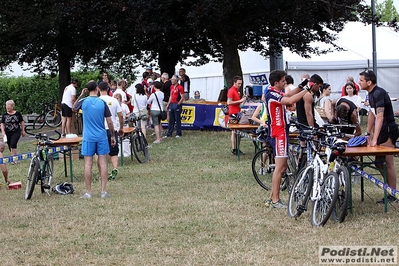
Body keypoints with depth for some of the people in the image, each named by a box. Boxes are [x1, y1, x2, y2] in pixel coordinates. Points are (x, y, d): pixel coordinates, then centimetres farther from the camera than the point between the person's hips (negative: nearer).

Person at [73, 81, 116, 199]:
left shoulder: (83, 102, -5)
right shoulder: (102, 103, -5)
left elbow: (74, 108, 17)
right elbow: (109, 121, -2)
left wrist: (81, 95, 14)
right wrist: (113, 136, 8)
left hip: (88, 137, 0)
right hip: (102, 136, 0)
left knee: (88, 164, 2)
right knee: (103, 162, 5)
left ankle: (88, 192, 4)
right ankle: (103, 191, 5)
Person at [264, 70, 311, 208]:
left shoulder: (275, 93, 12)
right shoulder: (271, 95, -19)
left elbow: (288, 95, 26)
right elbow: (291, 100, -31)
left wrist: (301, 86, 14)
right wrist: (307, 90, -24)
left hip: (280, 132, 11)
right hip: (278, 134, -11)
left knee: (282, 167, 14)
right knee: (280, 167, -8)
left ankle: (272, 198, 18)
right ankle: (275, 201, -6)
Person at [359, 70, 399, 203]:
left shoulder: (379, 93, -21)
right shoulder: (371, 94, 10)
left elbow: (379, 117, -28)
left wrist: (375, 139, -32)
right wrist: (368, 133, 16)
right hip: (382, 131, 10)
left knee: (387, 163, -8)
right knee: (379, 163, 11)